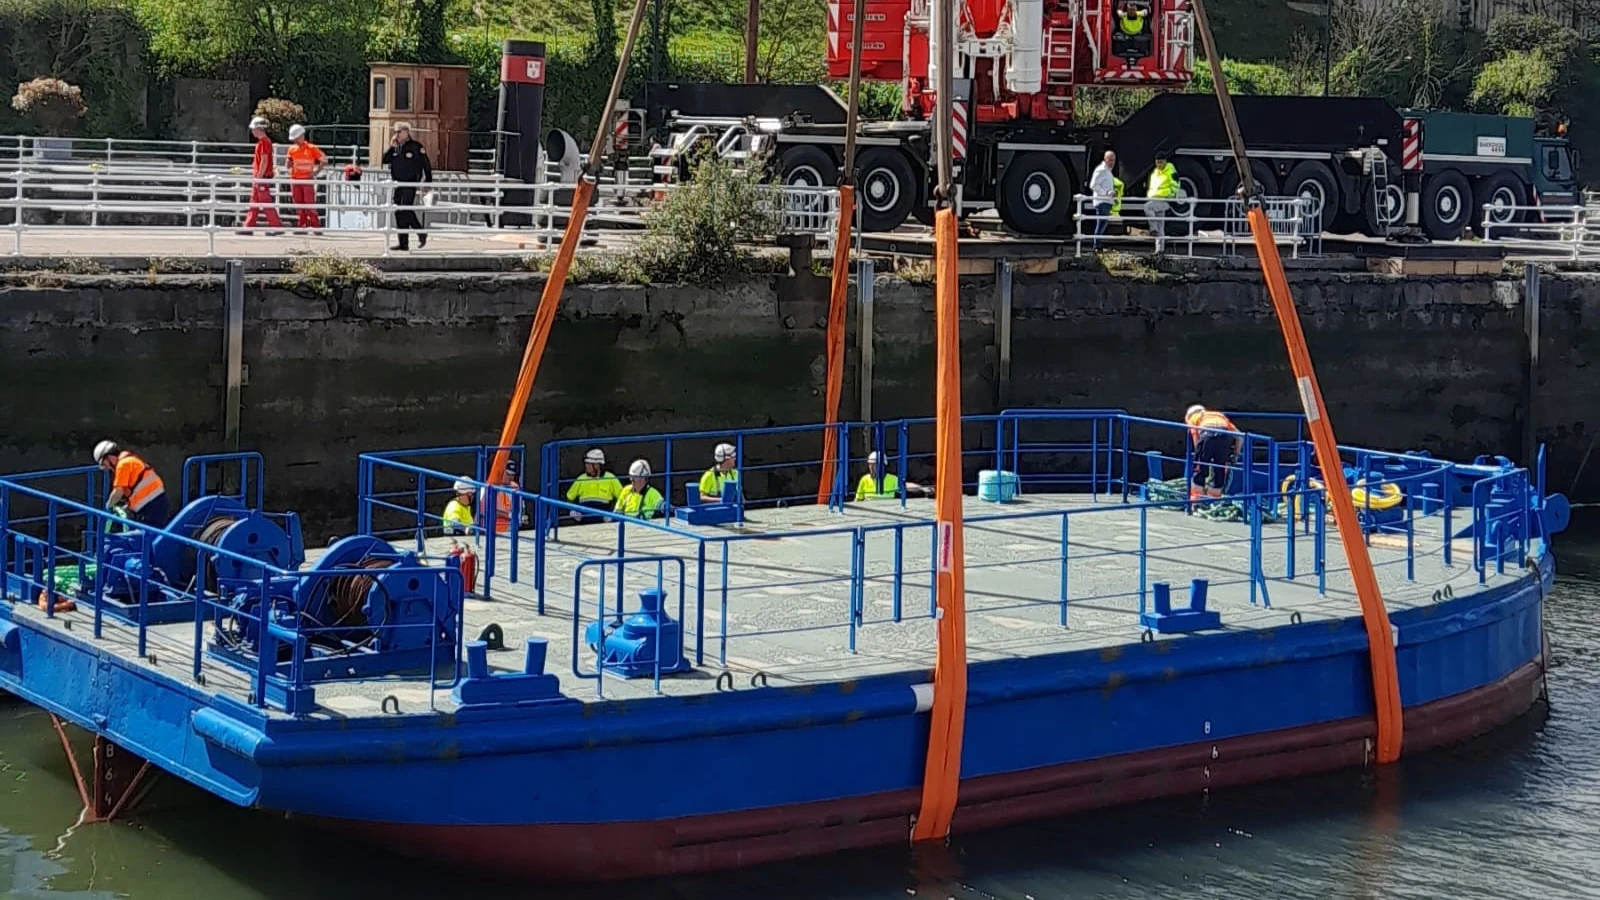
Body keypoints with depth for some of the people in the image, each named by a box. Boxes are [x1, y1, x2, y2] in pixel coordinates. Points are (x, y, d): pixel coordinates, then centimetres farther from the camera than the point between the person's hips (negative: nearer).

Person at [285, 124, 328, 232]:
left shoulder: (311, 148, -6)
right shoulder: (292, 149, 8)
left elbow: (324, 160, -6)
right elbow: (289, 165, 17)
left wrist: (316, 172, -8)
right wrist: (289, 162, -7)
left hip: (307, 179, -5)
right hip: (295, 179, 5)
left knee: (309, 203, -8)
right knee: (298, 203, 4)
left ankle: (315, 224, -5)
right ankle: (302, 224, 10)